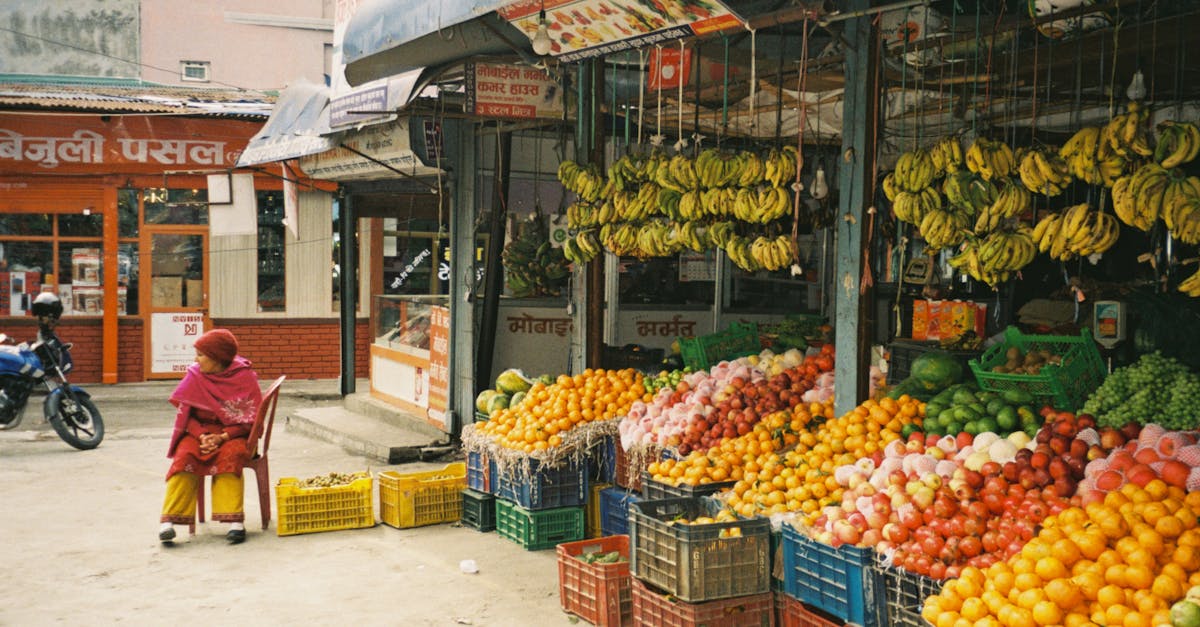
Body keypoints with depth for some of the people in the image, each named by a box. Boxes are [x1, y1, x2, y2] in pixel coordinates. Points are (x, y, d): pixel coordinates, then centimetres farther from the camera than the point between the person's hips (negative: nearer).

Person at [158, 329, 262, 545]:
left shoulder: (245, 377, -9)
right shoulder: (195, 375, -1)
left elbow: (251, 420, -8)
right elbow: (185, 414, 3)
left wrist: (222, 437, -20)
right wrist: (202, 435, -15)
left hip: (233, 433, -2)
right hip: (200, 430, 3)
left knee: (230, 456, -34)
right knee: (184, 456, -27)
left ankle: (234, 520, -36)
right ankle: (169, 520, -31)